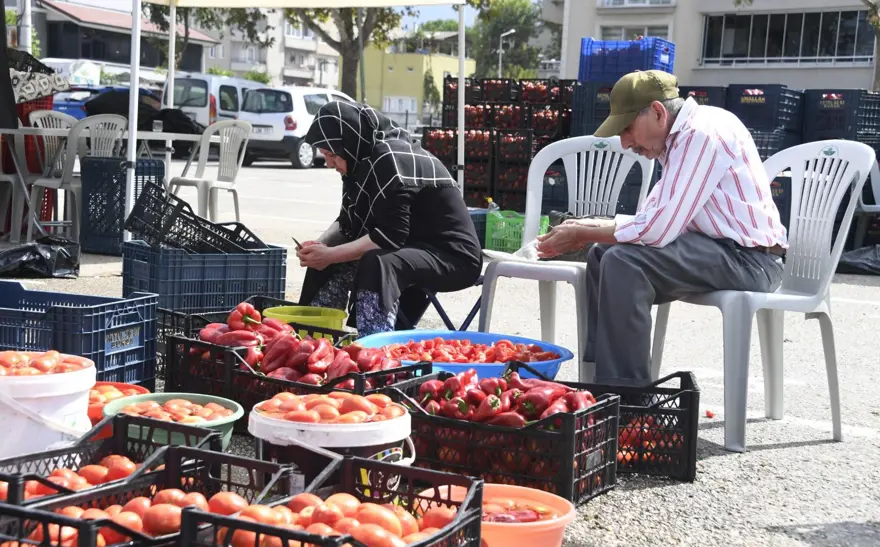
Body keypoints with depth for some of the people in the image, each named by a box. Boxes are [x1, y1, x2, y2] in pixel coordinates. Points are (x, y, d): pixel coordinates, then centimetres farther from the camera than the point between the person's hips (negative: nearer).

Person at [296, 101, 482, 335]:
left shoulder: (390, 161, -22)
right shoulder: (365, 159, 5)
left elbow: (390, 236, -27)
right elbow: (347, 222, 12)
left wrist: (330, 255, -22)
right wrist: (320, 245, -7)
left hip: (451, 254, -10)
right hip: (412, 248, 10)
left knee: (376, 263, -35)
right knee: (325, 260, 4)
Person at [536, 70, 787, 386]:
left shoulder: (701, 134, -19)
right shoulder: (680, 135, 12)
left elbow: (657, 230, -24)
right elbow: (655, 216, 15)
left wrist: (582, 235, -13)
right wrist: (591, 227, 1)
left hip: (747, 257, -11)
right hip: (719, 246, 11)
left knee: (623, 262, -25)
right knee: (602, 254, 11)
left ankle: (626, 391, -16)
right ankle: (599, 377, 12)